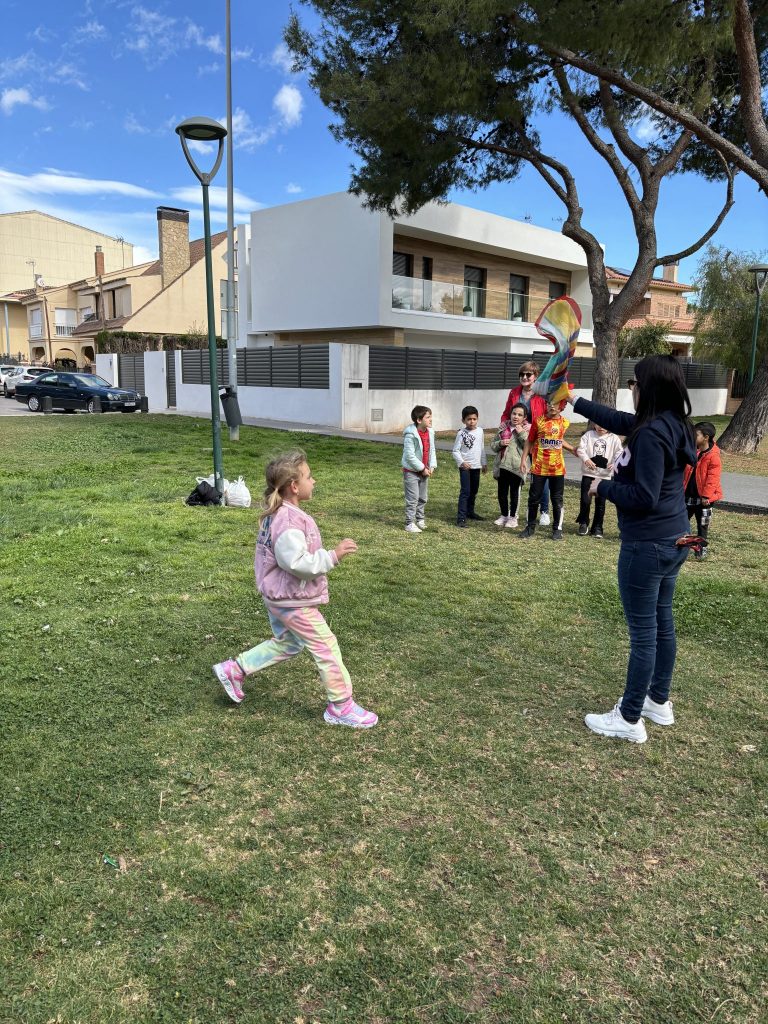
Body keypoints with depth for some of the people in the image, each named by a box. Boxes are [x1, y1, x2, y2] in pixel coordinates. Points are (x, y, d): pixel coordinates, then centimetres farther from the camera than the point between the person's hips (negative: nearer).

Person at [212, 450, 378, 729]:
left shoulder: (275, 514, 4)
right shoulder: (289, 521, -29)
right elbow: (296, 562, -33)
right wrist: (333, 556, -27)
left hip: (277, 597, 10)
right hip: (294, 602, -10)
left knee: (287, 643, 27)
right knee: (326, 648, 3)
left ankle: (233, 669, 33)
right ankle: (341, 707, 18)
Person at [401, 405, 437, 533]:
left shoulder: (430, 432, 2)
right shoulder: (410, 434, -21)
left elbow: (432, 450, 9)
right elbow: (410, 455, -22)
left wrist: (432, 466, -3)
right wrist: (422, 468, -18)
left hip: (424, 471, 7)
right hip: (411, 471, -7)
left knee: (423, 498, 15)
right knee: (413, 499, -4)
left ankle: (420, 519, 31)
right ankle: (409, 524, 4)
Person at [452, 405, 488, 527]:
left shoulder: (480, 431, 4)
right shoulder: (461, 433, -11)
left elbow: (482, 448, 14)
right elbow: (455, 450, -10)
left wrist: (484, 463, 16)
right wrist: (461, 462, -24)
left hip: (476, 466, 6)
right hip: (465, 467, -6)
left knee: (474, 491, 17)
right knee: (465, 491, -11)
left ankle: (470, 511, 34)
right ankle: (461, 517, -10)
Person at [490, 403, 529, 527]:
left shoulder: (527, 429, -1)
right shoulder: (503, 428, 10)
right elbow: (493, 445, 13)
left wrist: (521, 433, -16)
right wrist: (500, 443, -8)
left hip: (517, 467, -4)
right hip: (502, 465, 4)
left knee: (514, 492, 5)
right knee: (502, 492, 10)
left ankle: (513, 517, 17)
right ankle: (504, 515, 26)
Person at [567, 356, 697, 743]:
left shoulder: (652, 434, -24)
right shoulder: (672, 424, 7)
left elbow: (644, 496, -26)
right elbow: (619, 420, 21)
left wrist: (604, 487, -10)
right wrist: (574, 400, 26)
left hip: (647, 545, -10)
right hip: (673, 540, 10)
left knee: (642, 631, 0)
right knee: (662, 622, 19)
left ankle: (630, 720, 13)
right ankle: (659, 701, 35)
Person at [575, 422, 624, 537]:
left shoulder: (614, 439, 1)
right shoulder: (588, 435, 0)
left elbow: (619, 454, -3)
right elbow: (581, 449, -8)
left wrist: (615, 464, -22)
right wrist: (586, 459, -25)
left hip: (604, 476, 1)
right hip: (588, 473, 0)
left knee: (600, 503, 6)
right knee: (585, 500, -5)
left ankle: (597, 527, 19)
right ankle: (583, 523, 17)